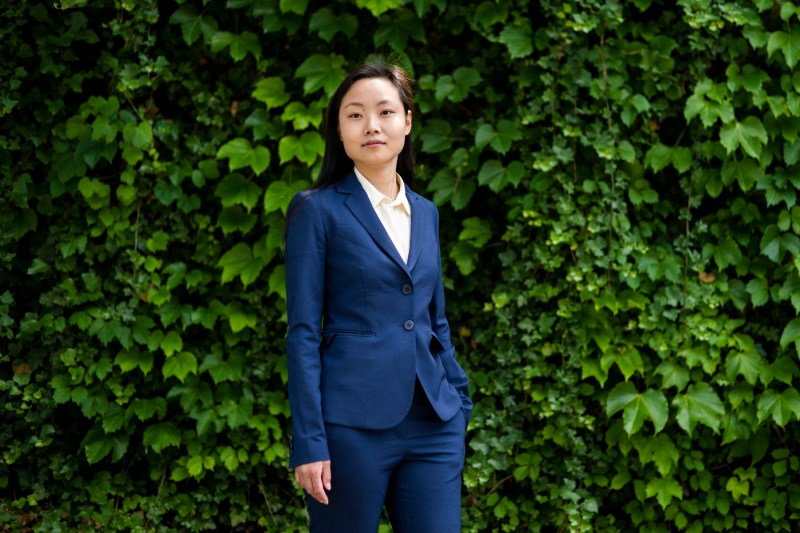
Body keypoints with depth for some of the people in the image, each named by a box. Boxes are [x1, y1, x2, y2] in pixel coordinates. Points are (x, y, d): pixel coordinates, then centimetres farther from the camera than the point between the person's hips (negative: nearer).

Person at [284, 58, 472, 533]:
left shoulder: (425, 213, 15)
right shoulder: (318, 210, -1)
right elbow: (303, 332, -5)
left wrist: (461, 403, 13)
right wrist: (309, 442, -11)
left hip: (433, 425, 5)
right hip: (353, 423, -5)